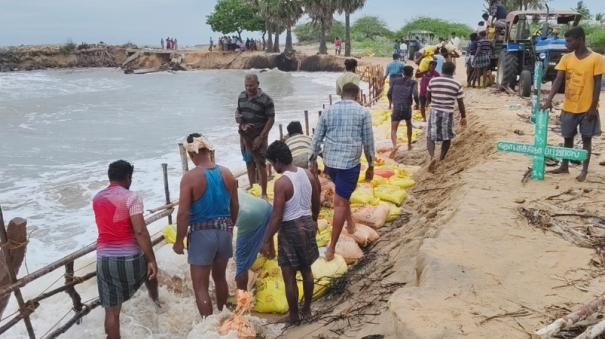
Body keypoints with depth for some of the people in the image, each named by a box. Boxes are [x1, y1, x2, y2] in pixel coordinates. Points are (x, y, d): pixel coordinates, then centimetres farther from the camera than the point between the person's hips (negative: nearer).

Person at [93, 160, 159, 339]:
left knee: (112, 310, 5)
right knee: (150, 270, 32)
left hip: (105, 259, 3)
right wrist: (152, 260, -15)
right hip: (130, 257, -3)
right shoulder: (131, 197, -12)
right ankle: (156, 301, 59)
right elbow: (140, 231, -19)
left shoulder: (97, 199, 9)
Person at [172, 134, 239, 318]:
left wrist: (179, 241, -6)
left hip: (201, 234, -6)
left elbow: (183, 213, -17)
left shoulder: (190, 177, -16)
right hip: (224, 232, 6)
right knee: (220, 278, 25)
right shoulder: (226, 173, 0)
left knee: (200, 286, 6)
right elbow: (235, 206, 9)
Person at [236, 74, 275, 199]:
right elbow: (238, 111, 15)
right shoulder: (242, 96, 3)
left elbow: (271, 120, -13)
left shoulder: (266, 100, -15)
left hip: (258, 136, -6)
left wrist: (261, 137, -16)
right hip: (244, 135, 6)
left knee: (260, 164, -2)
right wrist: (239, 120, -9)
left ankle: (263, 194, 5)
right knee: (249, 162, 16)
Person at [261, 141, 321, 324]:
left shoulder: (281, 182, -21)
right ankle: (307, 310, 33)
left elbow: (277, 216, -20)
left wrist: (268, 240, -11)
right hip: (307, 224, 7)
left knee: (289, 276, 8)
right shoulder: (309, 175, -1)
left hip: (290, 229, -7)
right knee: (306, 270, 20)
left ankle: (294, 316, 19)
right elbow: (316, 204, 10)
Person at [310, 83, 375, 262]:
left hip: (329, 161, 4)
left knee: (343, 193, 31)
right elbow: (368, 142, 0)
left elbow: (316, 139, 7)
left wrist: (313, 162, 14)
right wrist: (371, 166, 9)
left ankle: (350, 222, 43)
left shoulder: (329, 111, 8)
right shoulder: (363, 112, -1)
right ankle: (331, 248, -1)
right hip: (350, 162, -4)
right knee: (340, 203, -2)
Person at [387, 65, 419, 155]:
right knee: (409, 125, 29)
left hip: (396, 108, 0)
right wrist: (417, 103, 8)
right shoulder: (413, 82, 3)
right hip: (407, 108, 0)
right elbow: (415, 95, -11)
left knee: (393, 130, -4)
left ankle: (394, 146, -31)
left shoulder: (395, 80, 10)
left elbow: (389, 94, 10)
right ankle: (409, 145, 36)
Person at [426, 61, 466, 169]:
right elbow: (460, 103, -2)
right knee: (447, 138, 18)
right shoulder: (457, 85, -6)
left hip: (434, 112, 1)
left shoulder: (433, 81, -2)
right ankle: (442, 159, 25)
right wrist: (463, 117, 9)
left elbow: (428, 97, 10)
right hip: (448, 113, 0)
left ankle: (432, 157, -19)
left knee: (430, 137, 5)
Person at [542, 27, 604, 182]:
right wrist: (549, 99, -19)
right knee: (568, 138, 14)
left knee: (586, 139, 6)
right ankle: (564, 166, 28)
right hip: (569, 107, 4)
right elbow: (558, 80, -6)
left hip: (587, 108, -4)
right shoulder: (566, 58, 1)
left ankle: (584, 170, 15)